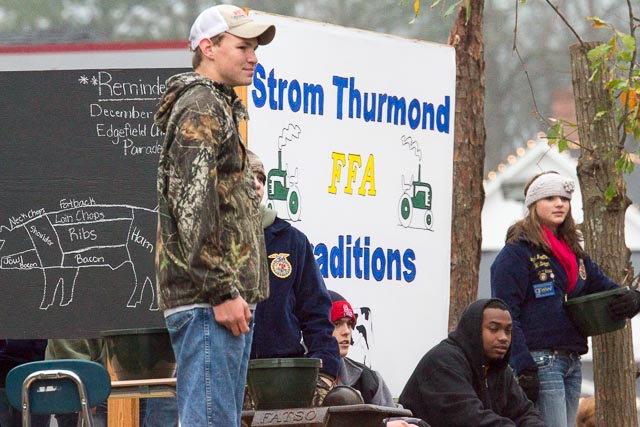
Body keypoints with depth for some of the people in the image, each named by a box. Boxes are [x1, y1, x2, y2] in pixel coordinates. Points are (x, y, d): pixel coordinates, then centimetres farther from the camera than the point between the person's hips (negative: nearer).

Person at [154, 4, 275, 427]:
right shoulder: (201, 108, -9)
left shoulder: (221, 108, 24)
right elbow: (192, 206, -19)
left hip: (229, 300, 11)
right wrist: (222, 292, -21)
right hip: (207, 300, -11)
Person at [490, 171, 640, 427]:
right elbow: (505, 316, -12)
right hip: (540, 363, -8)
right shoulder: (517, 252, -6)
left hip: (572, 364, 8)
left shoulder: (574, 253, 19)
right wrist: (523, 368, -20)